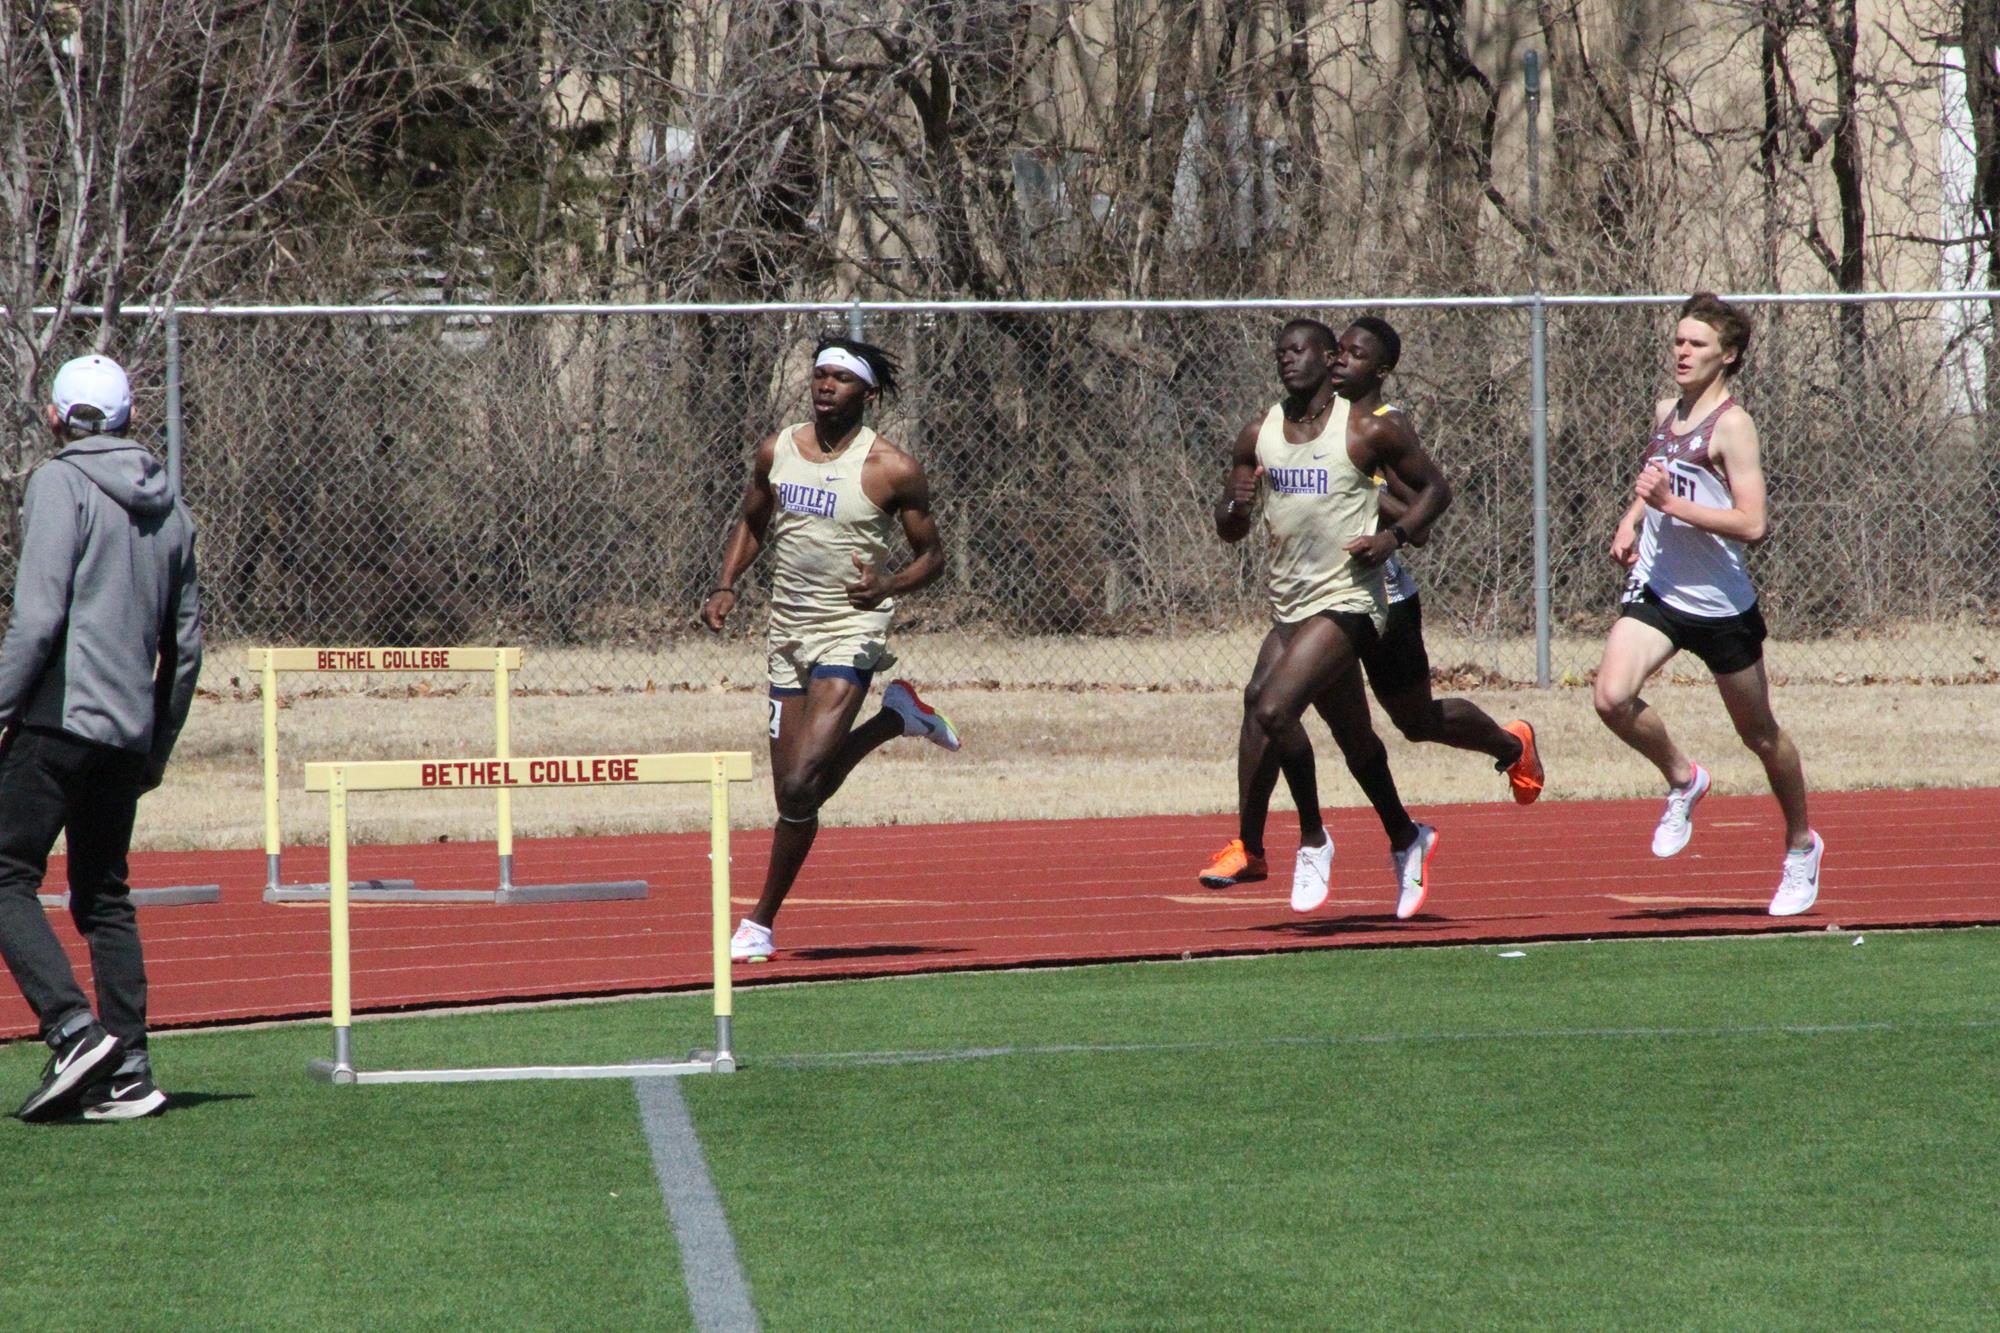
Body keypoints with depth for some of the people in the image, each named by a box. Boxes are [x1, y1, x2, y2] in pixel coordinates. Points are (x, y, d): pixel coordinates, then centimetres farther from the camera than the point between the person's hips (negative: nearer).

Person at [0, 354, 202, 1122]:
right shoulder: (165, 505, 16)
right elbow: (185, 641, 18)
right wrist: (158, 747, 24)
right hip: (130, 732, 7)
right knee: (104, 899, 11)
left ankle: (74, 1030, -21)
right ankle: (128, 1072, 3)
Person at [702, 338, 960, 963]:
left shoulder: (892, 470, -8)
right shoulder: (777, 451, 6)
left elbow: (932, 554, 0)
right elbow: (752, 523, 21)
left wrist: (888, 585, -20)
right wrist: (726, 585, 4)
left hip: (850, 635, -6)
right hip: (788, 635, 6)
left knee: (800, 786, -16)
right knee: (795, 797, 7)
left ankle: (761, 921, -3)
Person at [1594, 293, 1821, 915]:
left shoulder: (1731, 425, -15)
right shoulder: (1665, 412, 7)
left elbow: (1752, 524, -23)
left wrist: (1670, 503, -26)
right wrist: (1632, 520, 10)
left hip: (1721, 605, -5)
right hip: (1656, 589, 5)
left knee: (1760, 736, 10)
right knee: (1613, 698, -20)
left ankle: (1801, 846, 32)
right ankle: (1682, 781, 7)